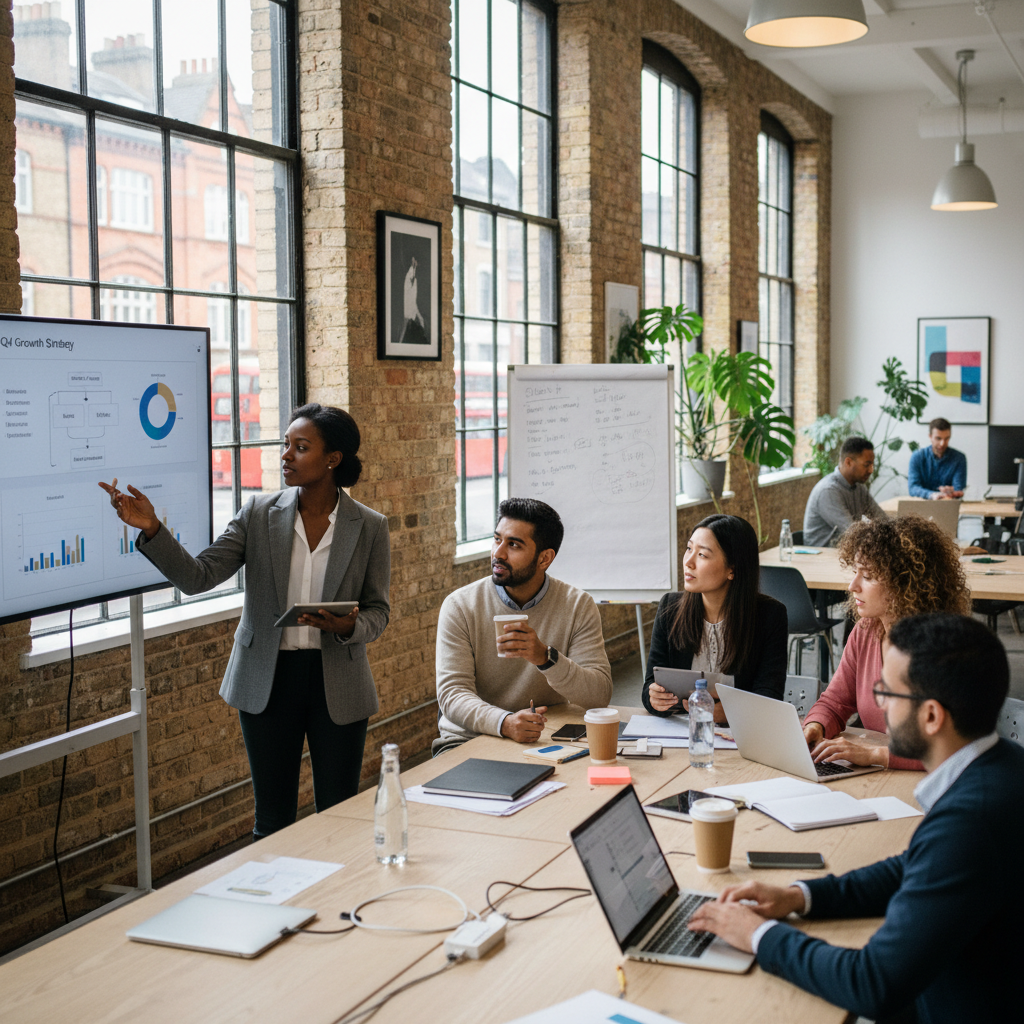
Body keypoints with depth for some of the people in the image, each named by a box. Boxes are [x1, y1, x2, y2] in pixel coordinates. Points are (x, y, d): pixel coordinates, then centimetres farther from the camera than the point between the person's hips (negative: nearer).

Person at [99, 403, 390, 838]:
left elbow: (378, 610, 2)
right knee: (273, 819, 11)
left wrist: (349, 627, -20)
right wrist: (151, 529, -24)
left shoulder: (370, 527, -3)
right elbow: (198, 577, -9)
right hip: (267, 681, 1)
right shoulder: (259, 513, -2)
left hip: (338, 684, -1)